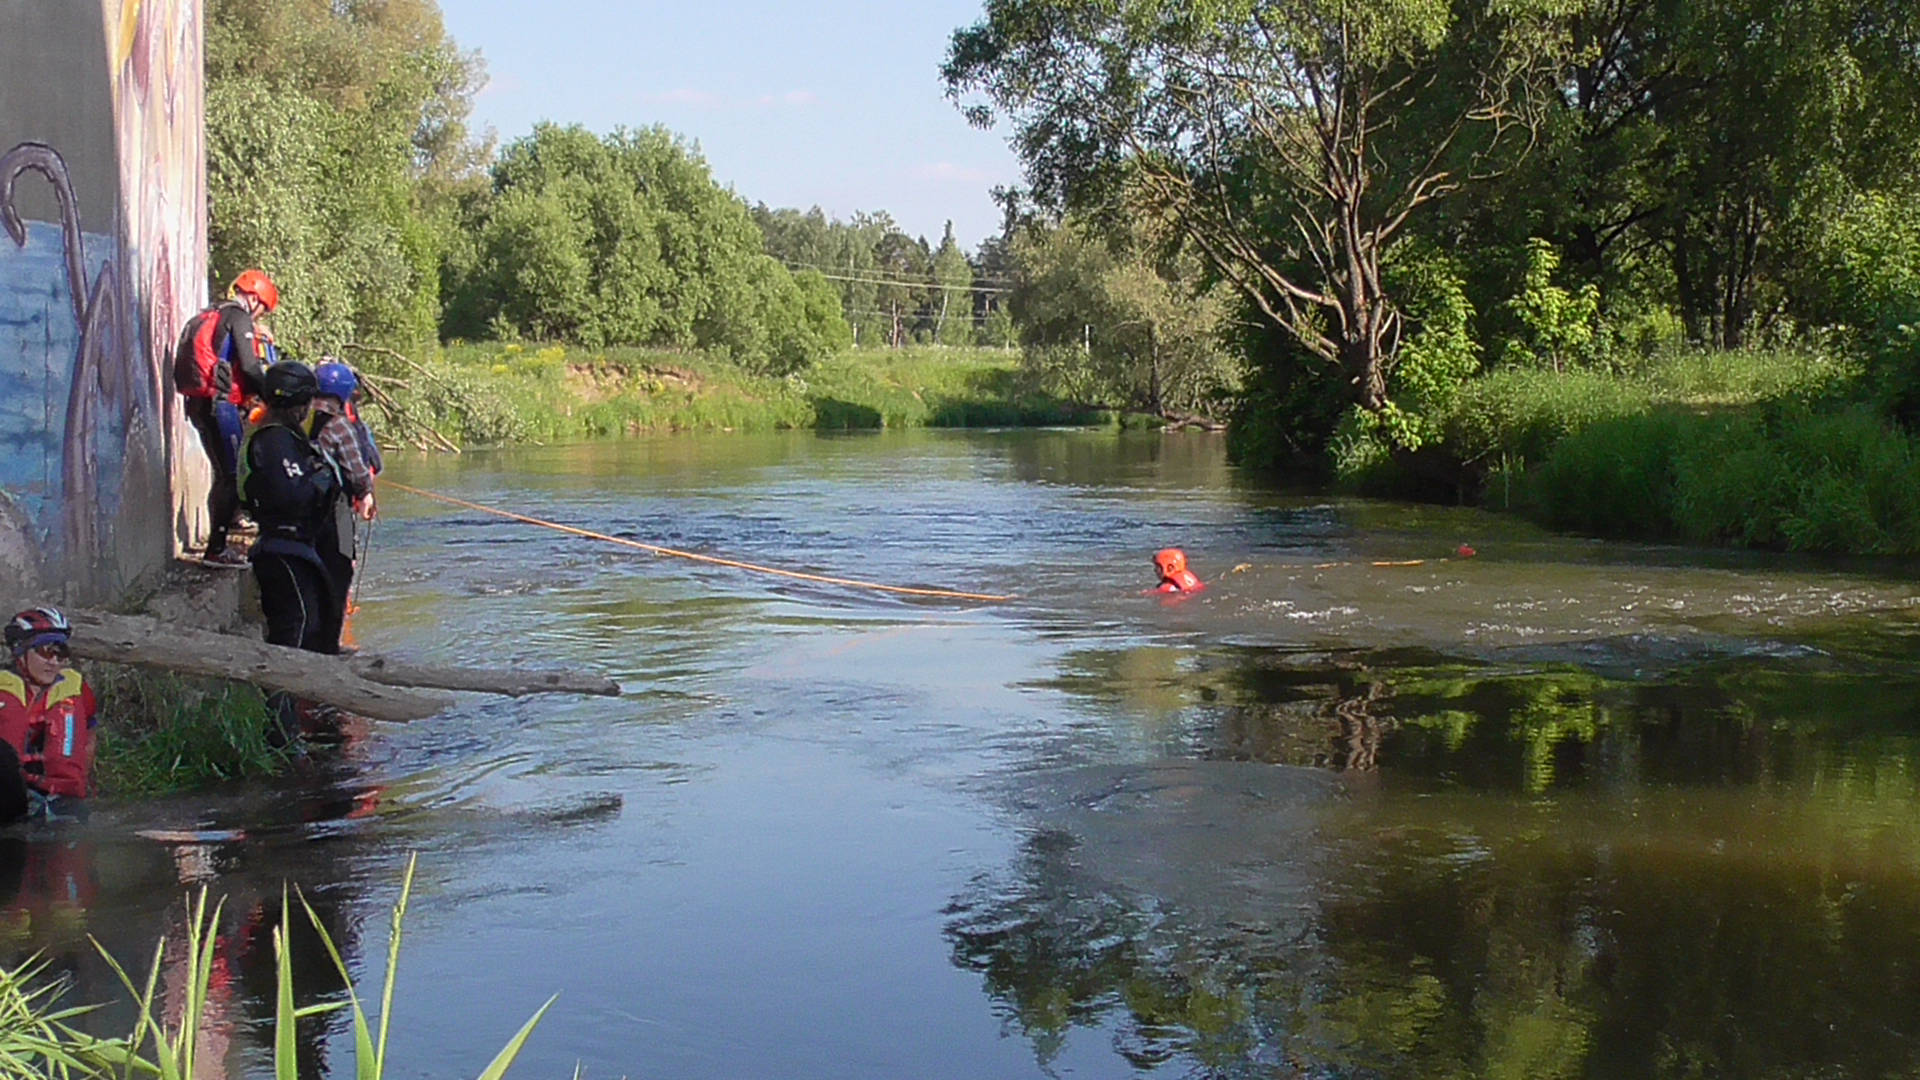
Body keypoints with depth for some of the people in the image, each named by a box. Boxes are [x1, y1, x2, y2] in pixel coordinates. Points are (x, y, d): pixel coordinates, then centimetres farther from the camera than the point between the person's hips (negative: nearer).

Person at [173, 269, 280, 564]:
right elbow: (249, 366, -14)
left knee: (224, 475, 16)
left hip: (198, 403, 9)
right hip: (219, 403, -9)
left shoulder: (208, 316, 23)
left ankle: (216, 545, 19)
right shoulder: (238, 316, -6)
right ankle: (217, 548, -11)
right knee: (232, 476, -8)